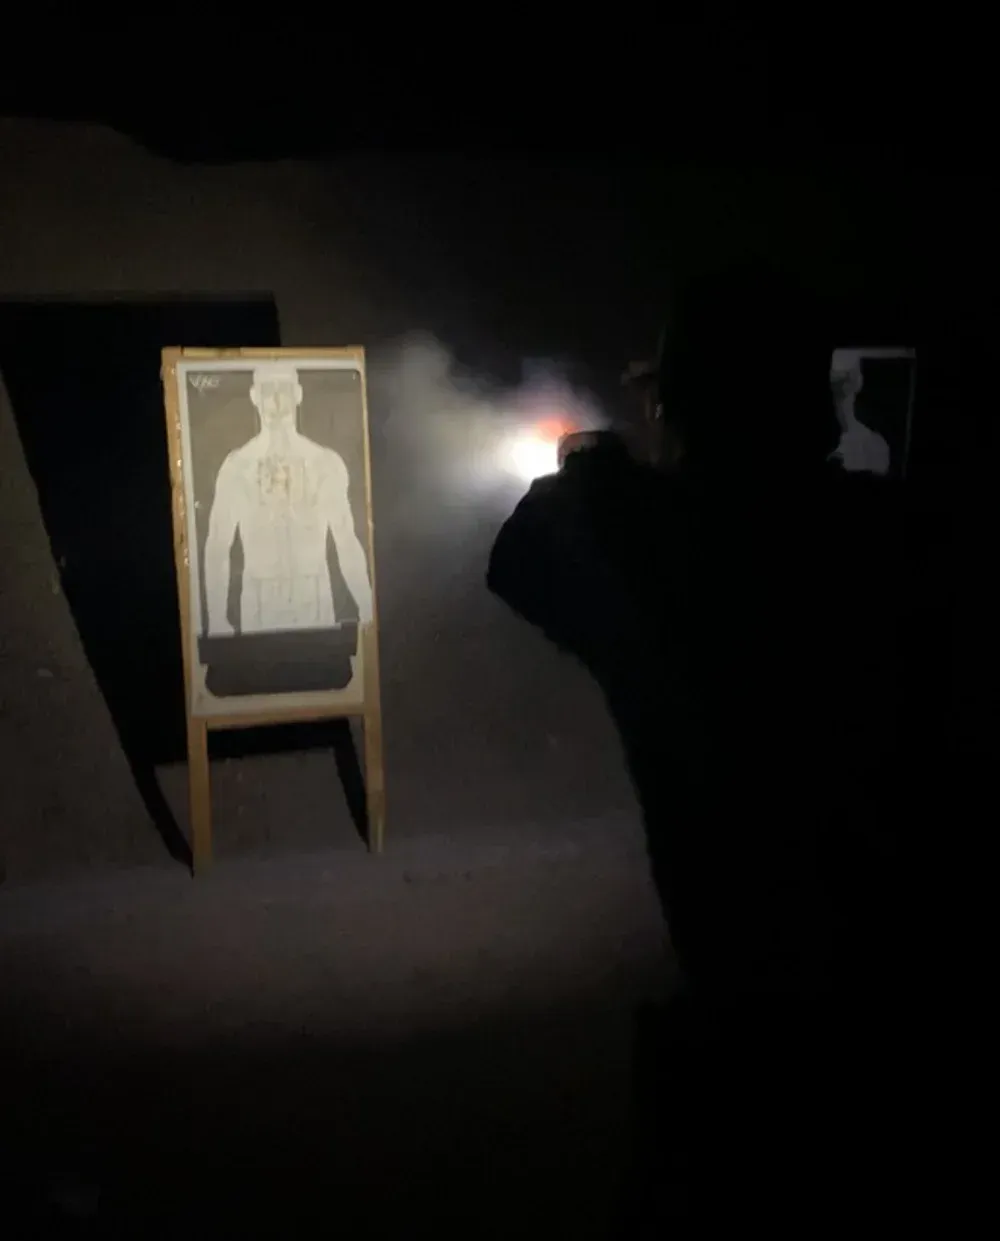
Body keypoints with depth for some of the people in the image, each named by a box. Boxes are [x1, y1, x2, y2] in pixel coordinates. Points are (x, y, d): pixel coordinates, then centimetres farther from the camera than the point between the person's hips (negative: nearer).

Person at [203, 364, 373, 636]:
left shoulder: (327, 462, -1)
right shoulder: (236, 465, -3)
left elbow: (347, 544, 1)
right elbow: (217, 547, -1)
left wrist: (367, 611, -3)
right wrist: (217, 619, -6)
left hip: (315, 600, 1)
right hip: (260, 603, -1)